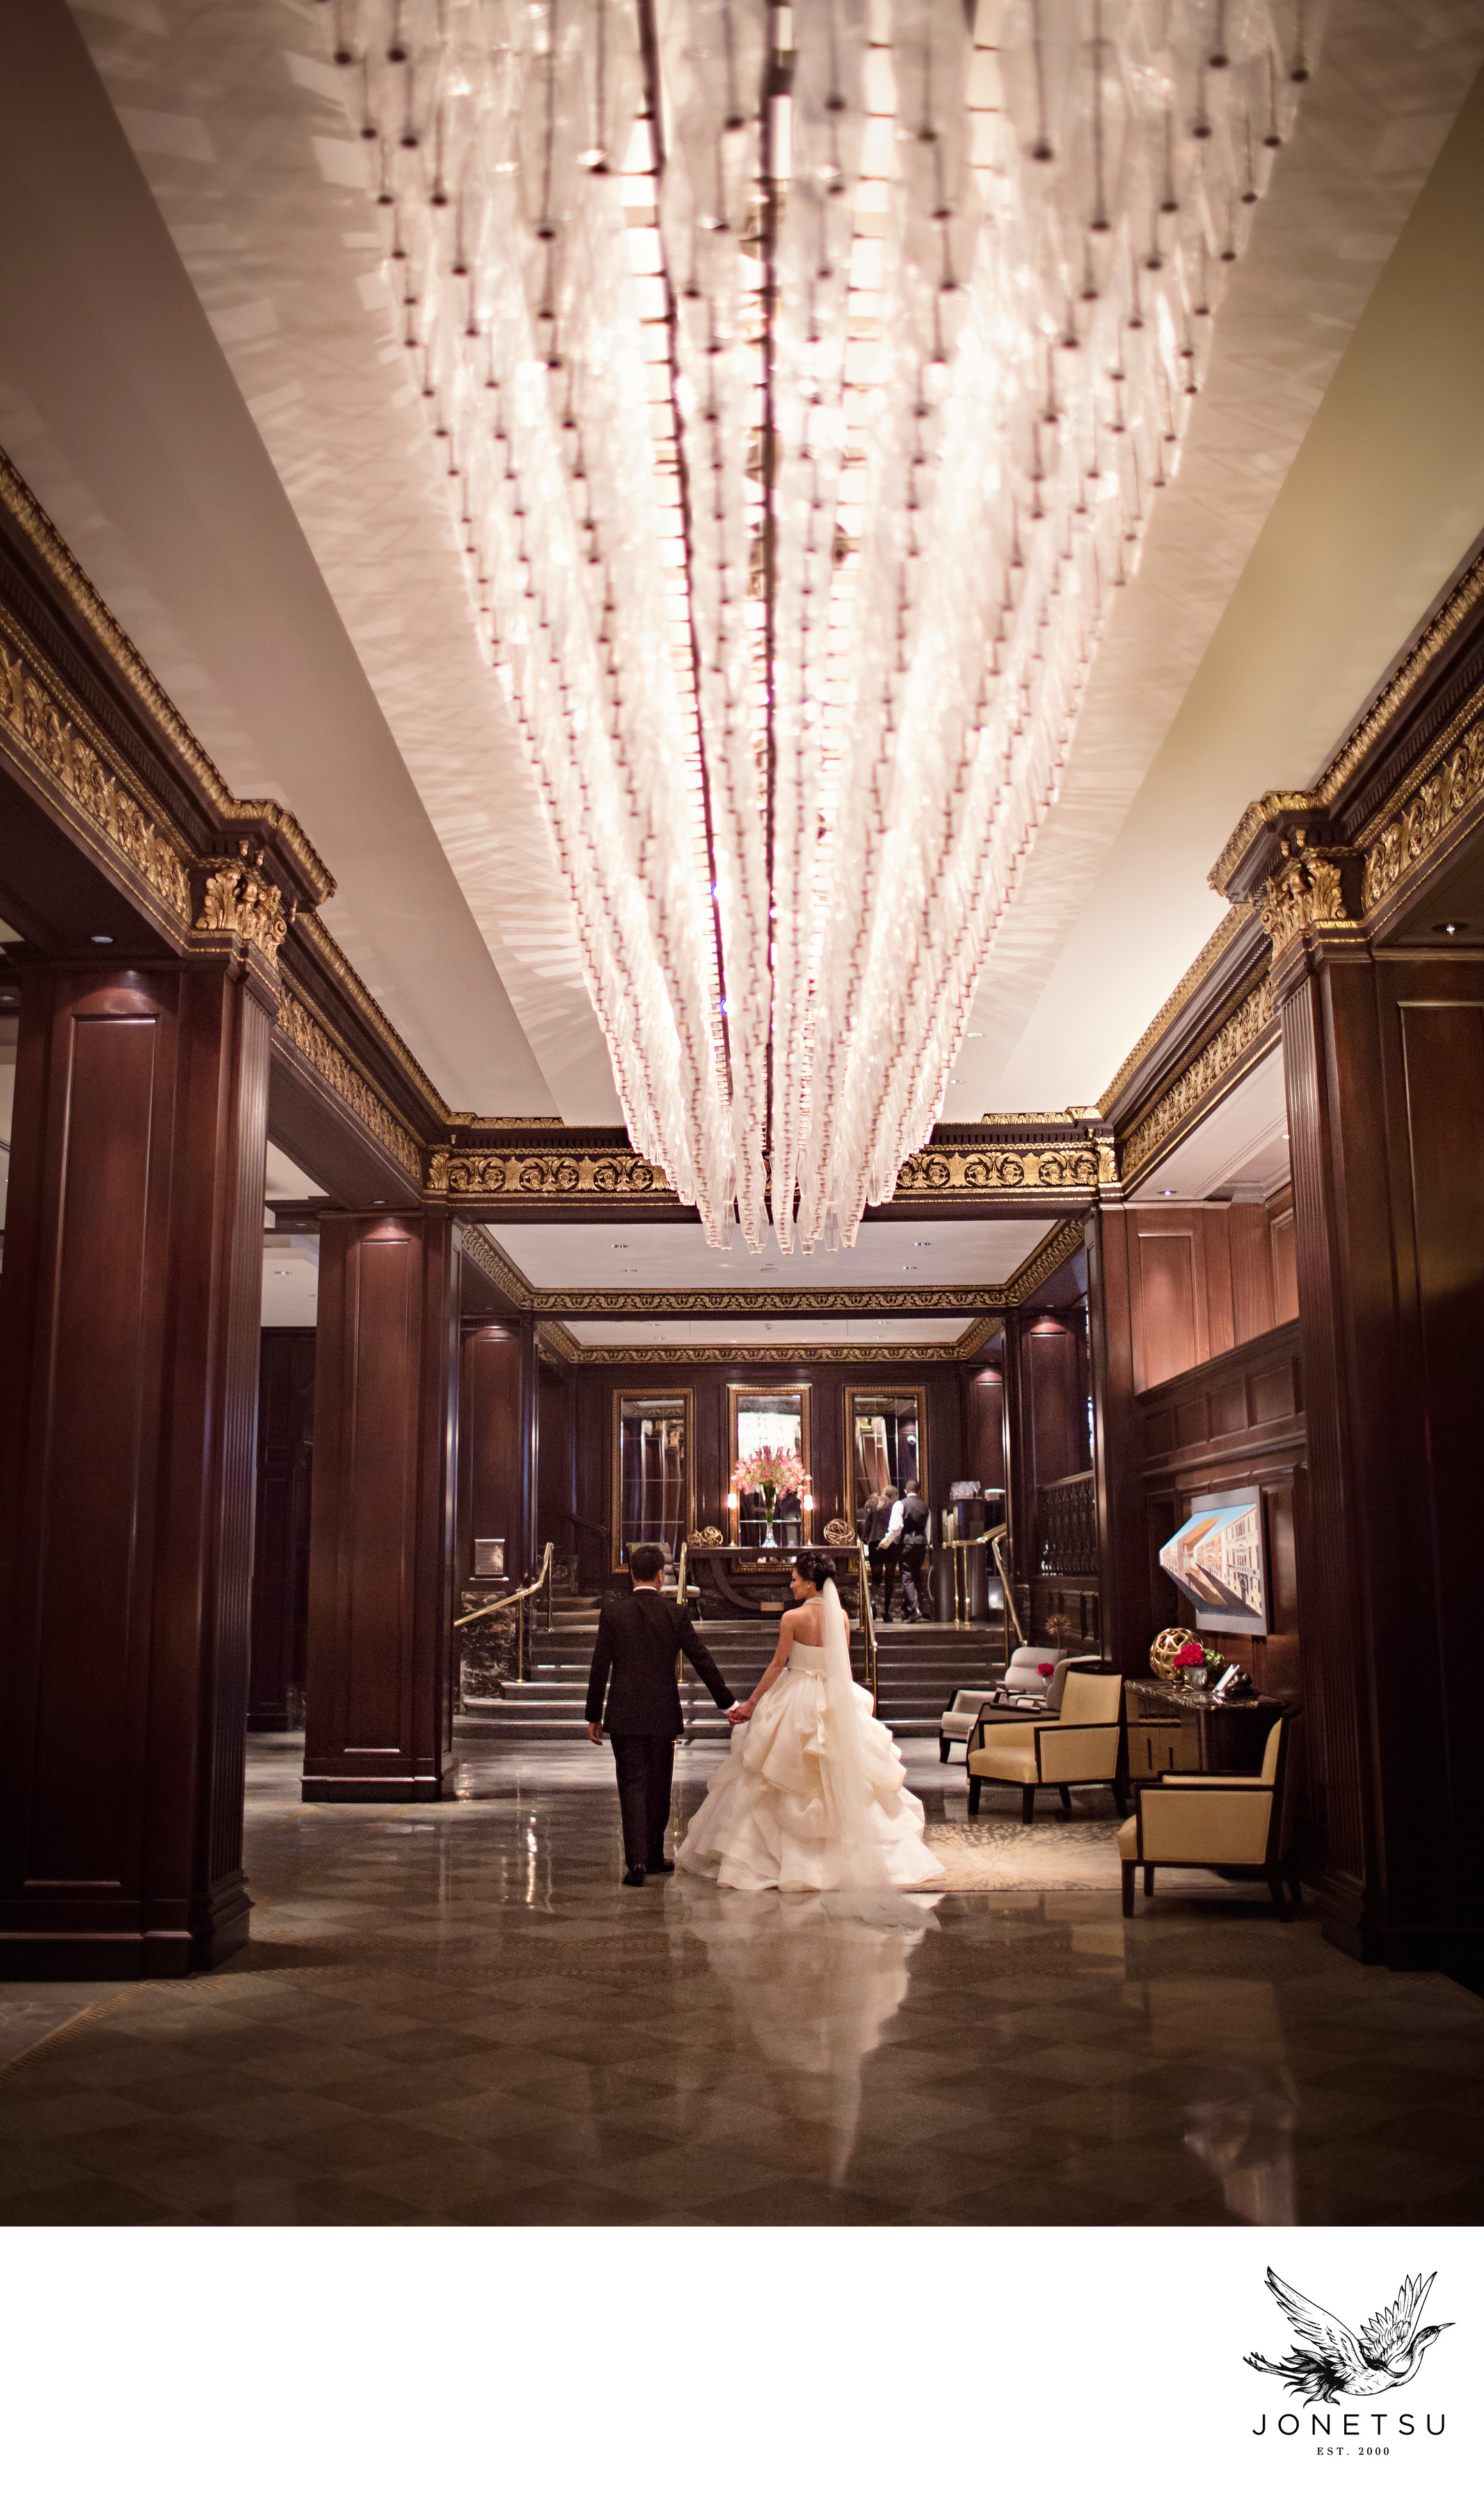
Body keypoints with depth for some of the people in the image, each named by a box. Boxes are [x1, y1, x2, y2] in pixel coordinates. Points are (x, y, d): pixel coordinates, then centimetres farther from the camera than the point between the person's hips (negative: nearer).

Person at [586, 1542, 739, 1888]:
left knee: (632, 1785, 2)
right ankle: (654, 1857, 24)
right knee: (658, 1786, 14)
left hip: (624, 1716, -1)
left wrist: (593, 1716, 4)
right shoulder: (675, 1613, -4)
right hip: (662, 1716, 1)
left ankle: (636, 1861, -9)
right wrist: (728, 1703, 7)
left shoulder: (612, 1611, -4)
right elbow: (703, 1661, -1)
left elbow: (599, 1667, -4)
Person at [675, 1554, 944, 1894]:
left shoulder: (793, 1617, -14)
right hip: (836, 1700, 4)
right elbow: (844, 1665, 7)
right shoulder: (840, 1616, 0)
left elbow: (778, 1665, -11)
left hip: (796, 1701, -4)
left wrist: (751, 1704, -4)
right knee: (839, 1781, 12)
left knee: (784, 1781, 6)